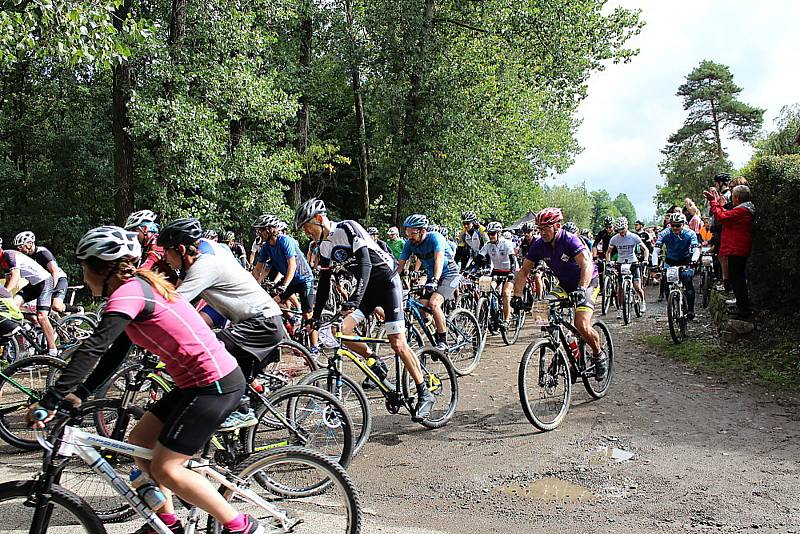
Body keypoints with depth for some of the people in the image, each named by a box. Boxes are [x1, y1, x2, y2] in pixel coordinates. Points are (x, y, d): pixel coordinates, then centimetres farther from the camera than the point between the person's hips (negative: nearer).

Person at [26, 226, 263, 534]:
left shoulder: (129, 292, -14)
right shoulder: (138, 287, 15)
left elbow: (93, 348, -23)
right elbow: (114, 353, 18)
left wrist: (50, 400, -20)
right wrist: (79, 393, 13)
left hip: (216, 385, -10)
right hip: (197, 382, 10)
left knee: (165, 469, -3)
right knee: (139, 442, 17)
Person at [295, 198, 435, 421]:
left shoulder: (348, 228, -19)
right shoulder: (325, 247, 5)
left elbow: (365, 263, -29)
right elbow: (324, 283, 11)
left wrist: (355, 299, -40)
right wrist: (315, 317, 7)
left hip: (387, 281, -7)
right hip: (367, 287, 7)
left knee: (397, 343, -11)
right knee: (342, 331, -12)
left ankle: (425, 394, 0)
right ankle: (374, 361, 11)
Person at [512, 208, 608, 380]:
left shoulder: (570, 240, -27)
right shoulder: (539, 245, -11)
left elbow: (587, 265, -40)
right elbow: (524, 270, -8)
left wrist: (581, 289, -55)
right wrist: (517, 295, -21)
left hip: (587, 283, -6)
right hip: (564, 285, 6)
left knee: (582, 325, -21)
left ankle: (600, 356, 8)